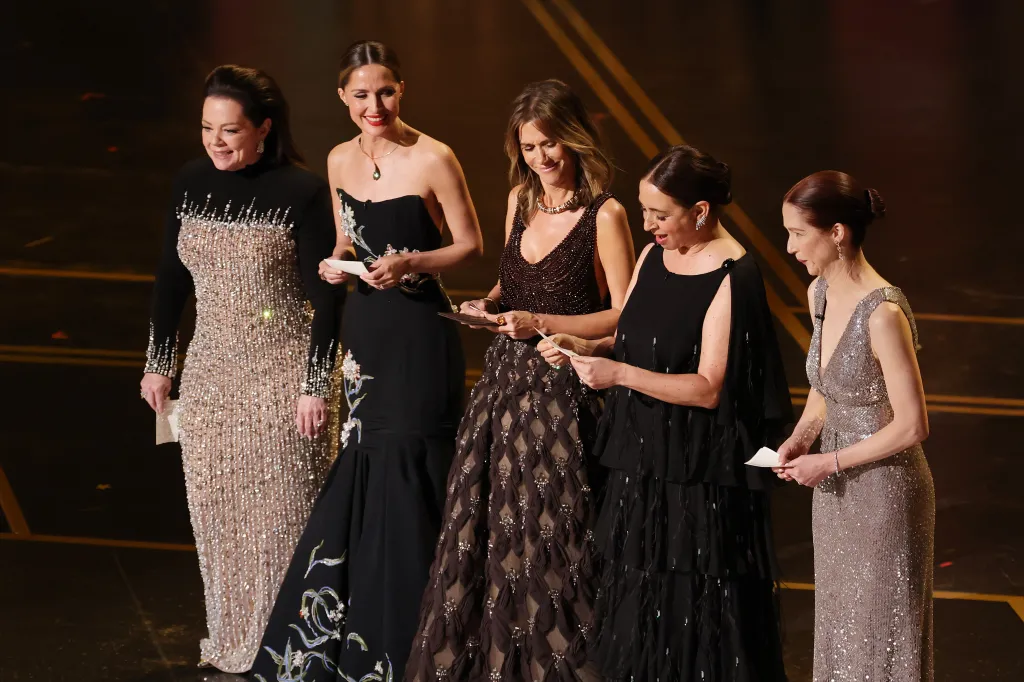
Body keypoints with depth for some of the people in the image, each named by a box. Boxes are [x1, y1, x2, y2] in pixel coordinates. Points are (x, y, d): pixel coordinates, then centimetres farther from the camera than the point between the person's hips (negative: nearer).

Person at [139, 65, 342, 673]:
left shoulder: (302, 192, -13)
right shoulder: (192, 183, 1)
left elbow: (327, 297, -11)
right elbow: (171, 279, 11)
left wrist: (316, 385, -13)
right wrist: (158, 363, 13)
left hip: (281, 373, -5)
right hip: (210, 372, 5)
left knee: (281, 508, 1)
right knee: (216, 506, 10)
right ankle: (233, 646, 23)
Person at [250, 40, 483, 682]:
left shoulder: (433, 159, -11)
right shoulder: (340, 161, 7)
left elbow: (471, 245, -5)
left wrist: (412, 262, -19)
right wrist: (336, 265, -2)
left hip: (420, 336, -6)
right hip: (364, 330, 6)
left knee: (406, 482, -2)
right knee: (358, 479, 9)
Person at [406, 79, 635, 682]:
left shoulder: (605, 215, -10)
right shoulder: (521, 201, 10)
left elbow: (624, 316, -11)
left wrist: (541, 323, -17)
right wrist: (490, 305, 2)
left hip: (564, 389, -6)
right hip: (506, 381, 6)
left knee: (551, 532, -3)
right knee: (489, 529, 7)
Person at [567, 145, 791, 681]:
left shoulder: (732, 278, -16)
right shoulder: (653, 256, 7)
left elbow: (709, 389, -19)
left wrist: (620, 375, -21)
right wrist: (592, 350, -3)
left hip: (700, 476, -7)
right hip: (642, 459, 7)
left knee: (695, 612, -2)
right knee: (637, 605, 12)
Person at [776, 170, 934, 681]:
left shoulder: (882, 313, -26)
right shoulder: (819, 293, -1)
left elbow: (911, 426, -23)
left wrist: (830, 462, -17)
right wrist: (802, 435, -1)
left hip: (884, 489, -8)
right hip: (836, 488, 8)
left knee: (881, 633, 7)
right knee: (839, 624, 19)